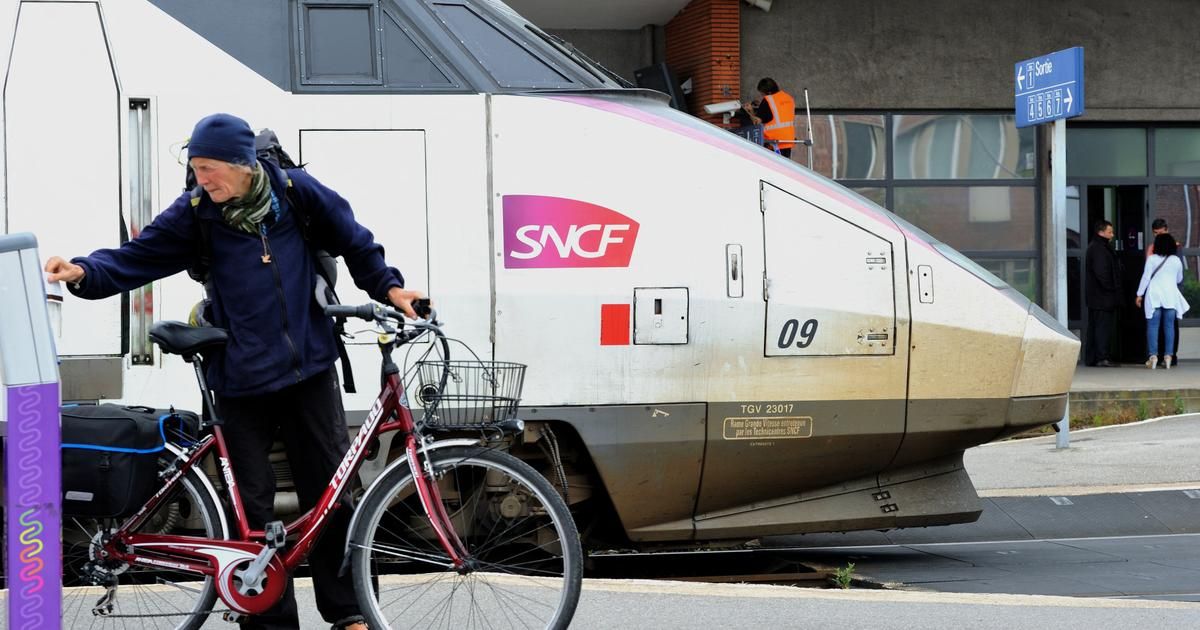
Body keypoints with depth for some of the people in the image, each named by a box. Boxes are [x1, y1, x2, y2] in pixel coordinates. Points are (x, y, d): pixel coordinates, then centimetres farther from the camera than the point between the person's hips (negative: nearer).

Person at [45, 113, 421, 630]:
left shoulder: (295, 191, -3)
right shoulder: (194, 214, -3)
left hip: (309, 367, 0)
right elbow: (136, 257, -7)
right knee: (253, 506, 2)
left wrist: (387, 287, 6)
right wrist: (84, 272, -24)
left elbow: (353, 241, 10)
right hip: (241, 379, 0)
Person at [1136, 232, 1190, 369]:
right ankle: (1168, 357, -1)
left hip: (1154, 296, -2)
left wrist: (1139, 294, 3)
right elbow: (1179, 279, 16)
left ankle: (1153, 356, -7)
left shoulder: (1152, 259, -4)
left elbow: (1145, 277, -5)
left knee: (1152, 326, 0)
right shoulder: (1176, 260, 4)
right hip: (1171, 296, 2)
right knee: (1169, 326, 4)